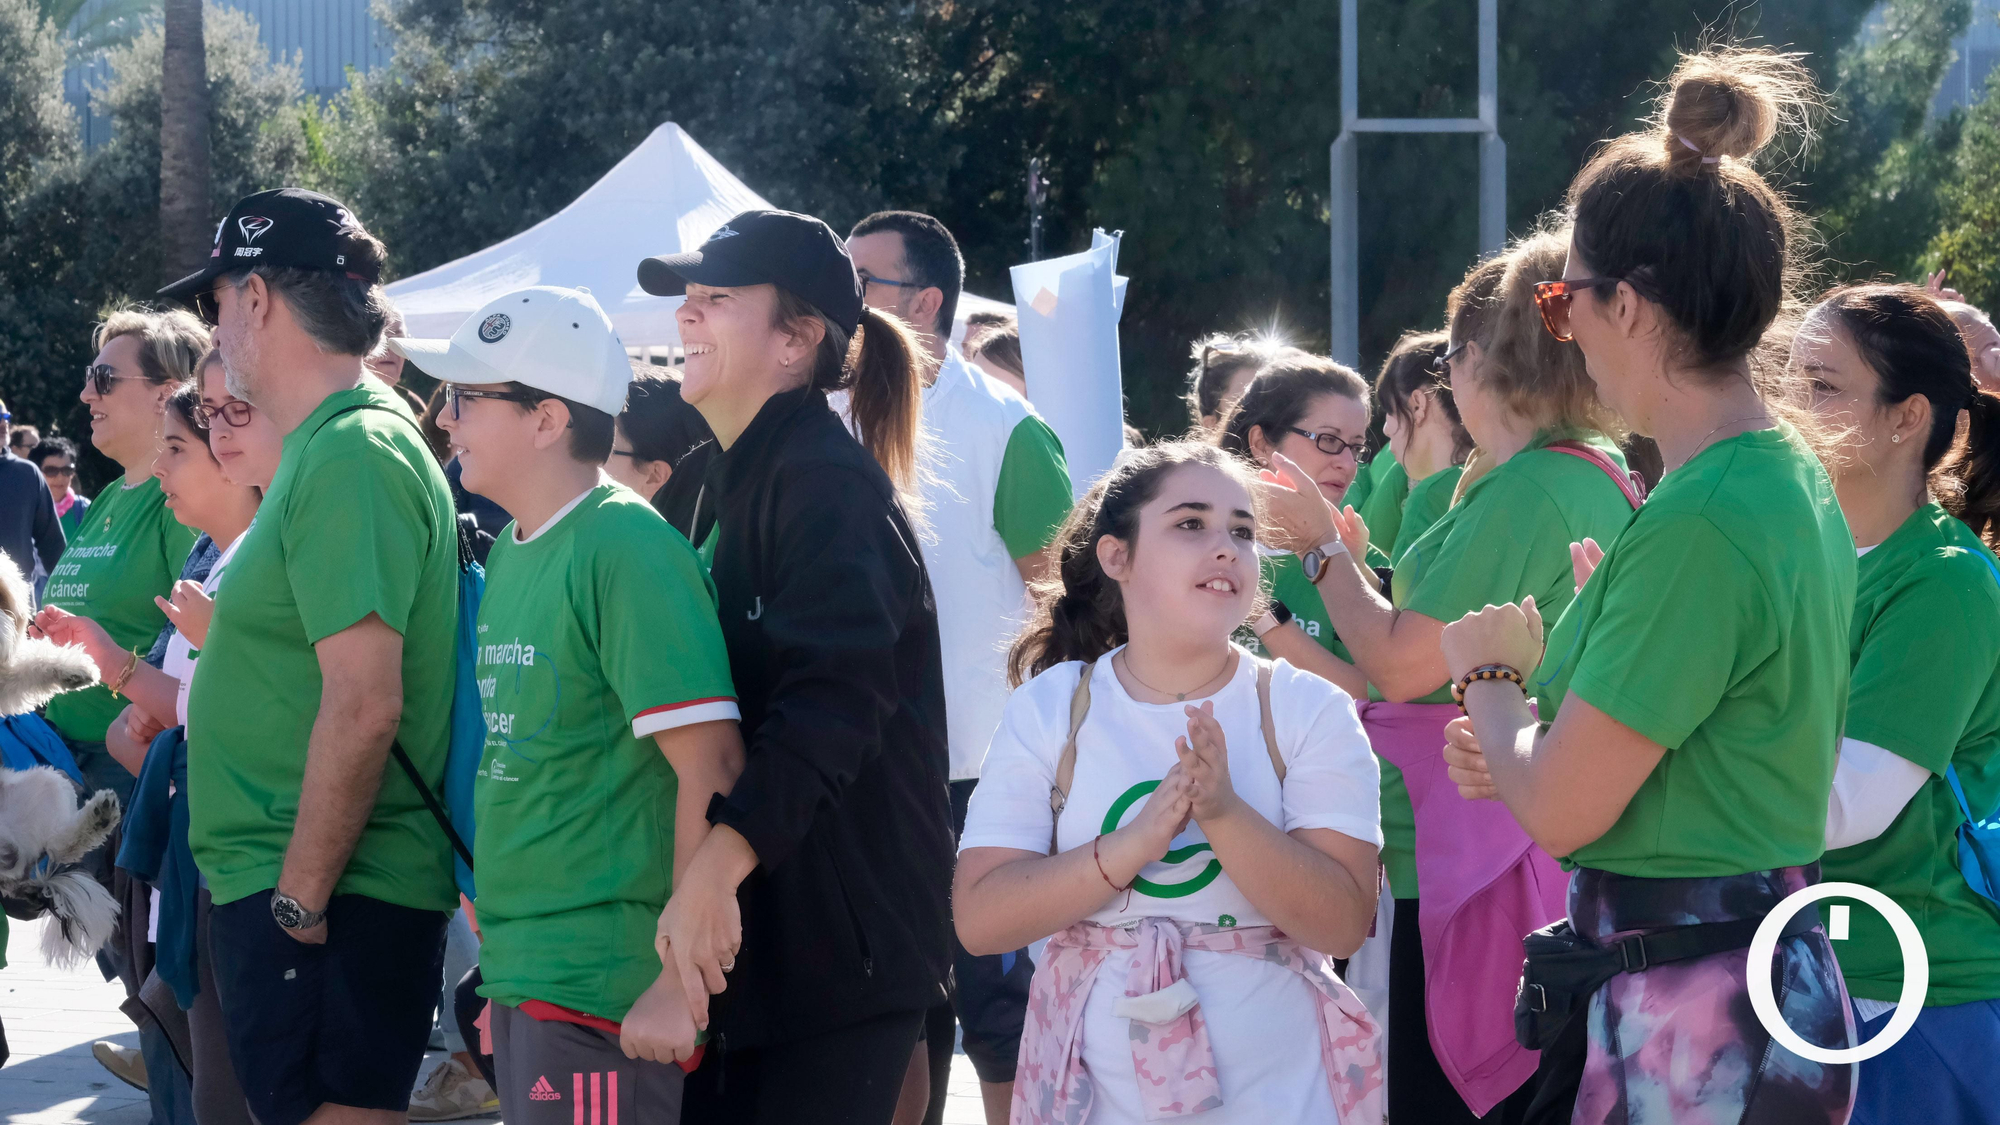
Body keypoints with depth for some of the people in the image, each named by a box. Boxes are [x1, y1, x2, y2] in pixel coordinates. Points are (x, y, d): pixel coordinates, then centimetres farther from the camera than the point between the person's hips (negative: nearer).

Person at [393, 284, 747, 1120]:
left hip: (604, 987, -8)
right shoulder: (511, 551, 11)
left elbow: (711, 768, -19)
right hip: (520, 974, 8)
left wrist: (681, 981, -21)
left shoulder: (627, 550, -15)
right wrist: (498, 947, 17)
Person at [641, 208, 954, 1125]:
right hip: (749, 933, 9)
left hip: (844, 940, -9)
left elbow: (833, 699, -29)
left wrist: (721, 858, -38)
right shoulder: (723, 479, 16)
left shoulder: (829, 481, -14)